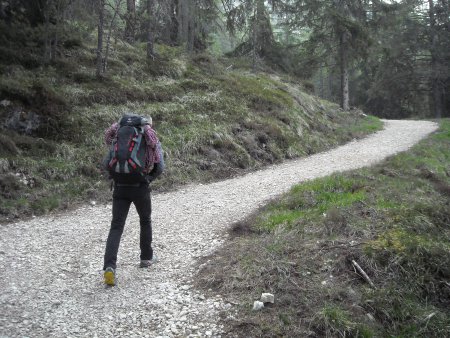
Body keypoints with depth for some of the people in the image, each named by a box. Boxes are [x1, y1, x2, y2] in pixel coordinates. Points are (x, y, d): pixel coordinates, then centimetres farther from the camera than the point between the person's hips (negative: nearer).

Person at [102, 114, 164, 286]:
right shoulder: (153, 142, 3)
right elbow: (159, 167, -3)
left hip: (120, 186, 2)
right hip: (140, 187, -2)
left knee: (116, 227, -1)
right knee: (145, 221, 22)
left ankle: (109, 266, -17)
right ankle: (146, 257, 34)